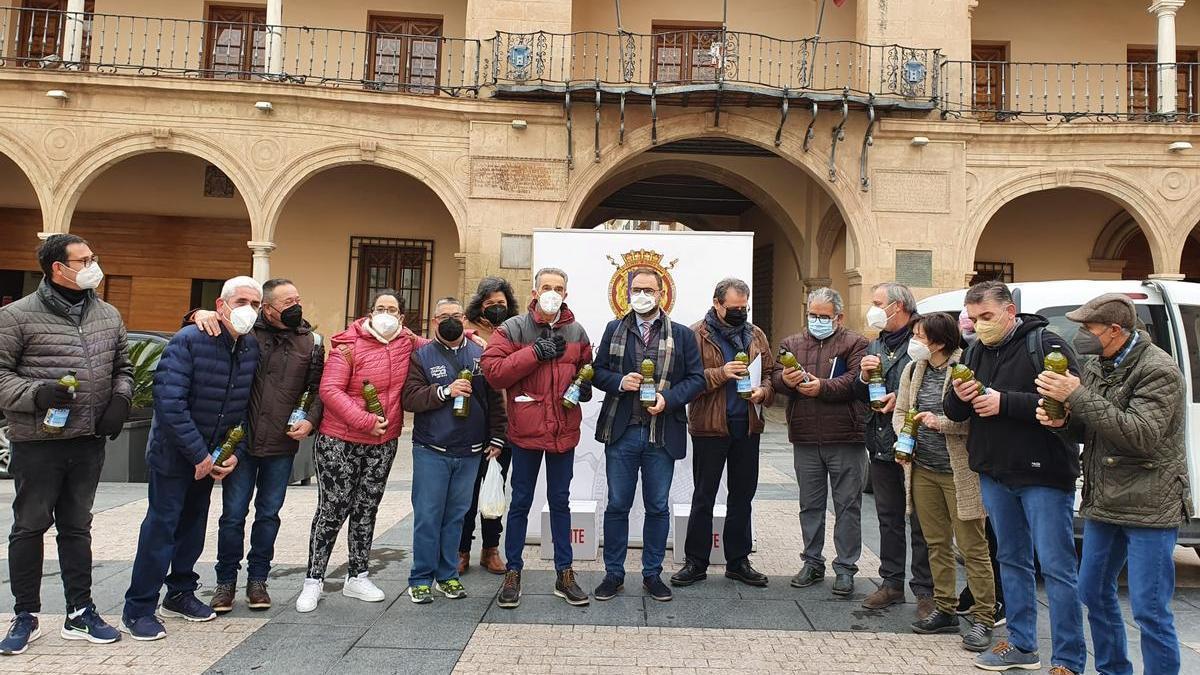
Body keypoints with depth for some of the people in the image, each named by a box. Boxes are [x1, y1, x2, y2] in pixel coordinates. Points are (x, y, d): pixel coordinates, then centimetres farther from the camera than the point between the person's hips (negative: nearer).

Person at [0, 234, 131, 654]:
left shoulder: (108, 315, 8)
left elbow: (122, 366, 18)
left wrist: (119, 399, 1)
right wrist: (36, 394, -21)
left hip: (89, 443, 4)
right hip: (36, 443, -4)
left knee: (77, 528, 14)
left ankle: (80, 614, 23)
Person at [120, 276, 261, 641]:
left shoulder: (252, 347, -2)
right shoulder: (189, 340, -21)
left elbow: (246, 407, 4)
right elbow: (169, 402, -26)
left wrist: (235, 452, -4)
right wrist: (199, 454, -23)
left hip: (210, 454, 6)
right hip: (174, 450, -6)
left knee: (194, 523, 15)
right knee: (162, 524, -3)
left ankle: (180, 593, 29)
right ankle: (138, 609, 9)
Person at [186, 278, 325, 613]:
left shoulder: (310, 342, 3)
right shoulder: (246, 331, -4)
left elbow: (318, 389, 9)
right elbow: (210, 319, 2)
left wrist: (310, 420, -5)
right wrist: (201, 314, -20)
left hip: (282, 446, 2)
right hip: (241, 441, -2)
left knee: (269, 514, 12)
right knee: (233, 514, 7)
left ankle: (257, 580, 27)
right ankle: (226, 581, 24)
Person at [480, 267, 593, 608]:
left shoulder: (576, 333, 7)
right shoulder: (513, 329, -5)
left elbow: (586, 369, 20)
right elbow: (492, 371, -15)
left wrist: (585, 386, -2)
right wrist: (535, 353, -19)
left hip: (564, 430, 3)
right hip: (526, 430, -3)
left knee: (560, 502, 13)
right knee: (520, 503, 9)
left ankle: (564, 573, 23)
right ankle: (512, 572, 22)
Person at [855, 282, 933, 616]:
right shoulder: (875, 345, 15)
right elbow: (861, 395, 17)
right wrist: (864, 377, -3)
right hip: (881, 444, 7)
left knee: (920, 520, 1)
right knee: (888, 518, 14)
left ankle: (924, 590, 12)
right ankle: (892, 583, 25)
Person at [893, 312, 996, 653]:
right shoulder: (913, 370, 8)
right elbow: (900, 411, 14)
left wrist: (940, 422, -23)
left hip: (958, 471, -7)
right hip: (923, 469, 7)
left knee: (973, 548, 1)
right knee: (937, 544, 14)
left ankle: (983, 619, 12)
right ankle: (945, 610, 26)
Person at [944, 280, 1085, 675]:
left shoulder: (1045, 344, -10)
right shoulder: (975, 353, 11)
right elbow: (954, 413, 14)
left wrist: (1005, 402, -23)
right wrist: (959, 398, -10)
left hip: (1043, 475, -7)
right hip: (994, 473, 7)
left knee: (1057, 568, -2)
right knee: (1011, 560, 16)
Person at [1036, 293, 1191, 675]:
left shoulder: (1158, 370, -15)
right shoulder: (1095, 366, 8)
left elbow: (1142, 436, -26)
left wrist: (1078, 397, -27)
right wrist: (1062, 421, -9)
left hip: (1149, 508, -8)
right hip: (1103, 503, 8)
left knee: (1150, 610, -2)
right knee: (1094, 593, 17)